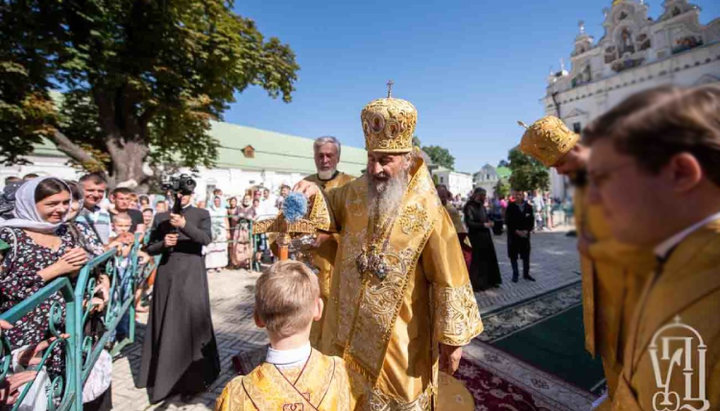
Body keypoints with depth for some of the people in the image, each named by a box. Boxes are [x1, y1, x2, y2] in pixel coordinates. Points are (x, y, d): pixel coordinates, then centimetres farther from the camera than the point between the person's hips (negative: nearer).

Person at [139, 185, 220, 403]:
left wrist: (184, 225, -28)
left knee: (192, 323, -1)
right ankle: (163, 374, 28)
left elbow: (206, 239, -15)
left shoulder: (202, 214, 2)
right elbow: (150, 248, 11)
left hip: (191, 276, -3)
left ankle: (192, 379, 11)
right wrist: (163, 243, -10)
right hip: (166, 276, 3)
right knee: (165, 325, 10)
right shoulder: (160, 217, 10)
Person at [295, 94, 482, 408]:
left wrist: (452, 339, -9)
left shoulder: (428, 213, -19)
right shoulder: (355, 192, -7)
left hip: (399, 339, -4)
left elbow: (449, 282, -14)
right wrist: (314, 193, -11)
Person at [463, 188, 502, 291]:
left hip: (486, 236, 8)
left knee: (490, 258, 12)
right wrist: (483, 225, -19)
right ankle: (476, 284, 12)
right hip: (476, 238, -8)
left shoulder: (482, 206, 10)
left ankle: (490, 281, 26)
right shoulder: (470, 207, -12)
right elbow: (469, 223, -18)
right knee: (477, 260, -1)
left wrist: (489, 222, -2)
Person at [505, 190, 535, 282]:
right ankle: (515, 274, 15)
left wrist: (527, 231, -10)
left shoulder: (528, 207, 3)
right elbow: (508, 221, -7)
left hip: (525, 234, 3)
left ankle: (526, 273, 23)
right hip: (513, 234, -2)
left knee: (526, 255, 9)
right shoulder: (510, 207, -5)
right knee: (513, 255, 3)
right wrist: (516, 231, -14)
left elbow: (531, 220, 4)